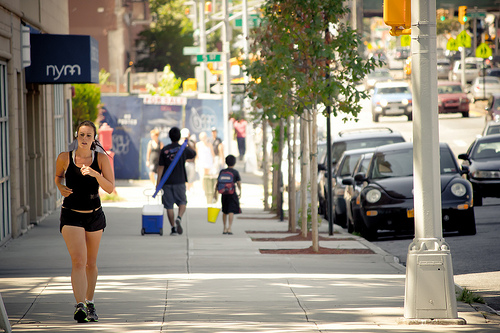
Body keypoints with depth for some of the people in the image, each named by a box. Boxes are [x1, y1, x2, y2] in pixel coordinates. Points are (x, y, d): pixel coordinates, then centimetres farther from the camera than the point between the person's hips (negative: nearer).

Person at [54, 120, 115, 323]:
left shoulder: (101, 159, -5)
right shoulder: (65, 158, -5)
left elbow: (110, 188, -10)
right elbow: (58, 175, 16)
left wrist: (95, 174, -26)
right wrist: (60, 187, -5)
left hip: (94, 214, 2)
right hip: (71, 215, -2)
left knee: (91, 263, 14)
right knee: (78, 261, -17)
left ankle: (90, 303, 33)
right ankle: (80, 306, -26)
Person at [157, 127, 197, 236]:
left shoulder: (164, 150, 0)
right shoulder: (183, 149, -2)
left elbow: (161, 167, -2)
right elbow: (194, 154, 20)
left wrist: (158, 182, 1)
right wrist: (187, 146, 35)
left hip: (167, 182, 1)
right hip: (179, 181, -1)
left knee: (169, 206, 5)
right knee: (182, 202, 11)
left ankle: (173, 228, 4)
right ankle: (179, 218, -17)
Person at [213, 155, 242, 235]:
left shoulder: (222, 171, 5)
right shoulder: (235, 172, -4)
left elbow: (218, 183, 4)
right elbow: (239, 184, 0)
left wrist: (215, 192, 10)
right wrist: (240, 192, 14)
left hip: (224, 193, 4)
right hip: (232, 193, -4)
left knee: (224, 211, 16)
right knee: (231, 211, -6)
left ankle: (225, 228, 21)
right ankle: (229, 228, -17)